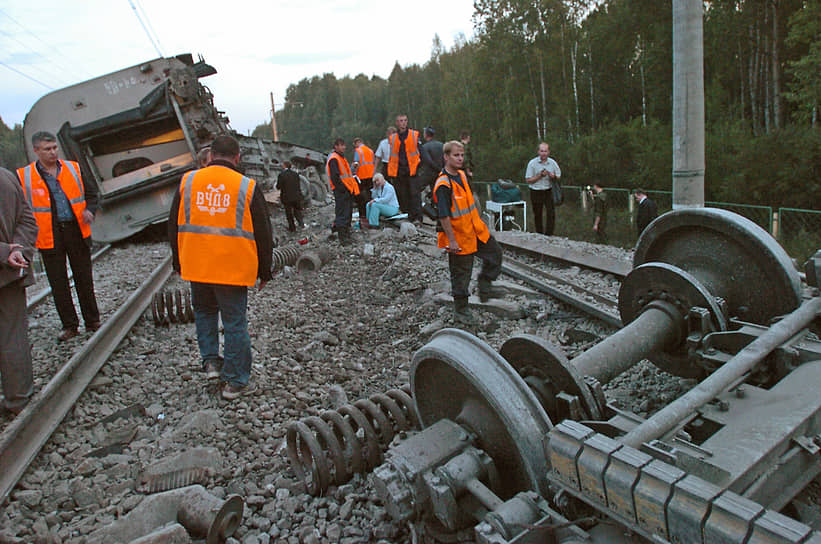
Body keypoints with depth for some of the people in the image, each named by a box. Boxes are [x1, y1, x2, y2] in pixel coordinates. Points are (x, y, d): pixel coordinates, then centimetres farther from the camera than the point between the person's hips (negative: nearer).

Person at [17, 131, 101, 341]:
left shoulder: (73, 168, 6)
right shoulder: (24, 176, 0)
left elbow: (91, 192, 14)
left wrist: (89, 210, -7)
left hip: (76, 230, 1)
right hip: (49, 237, -1)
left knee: (84, 278, 8)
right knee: (58, 283, 5)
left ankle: (92, 321, 18)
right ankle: (69, 325, 16)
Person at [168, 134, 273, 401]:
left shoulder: (188, 181, 3)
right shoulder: (247, 187, -5)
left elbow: (174, 226, 11)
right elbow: (263, 234, -1)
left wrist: (178, 262, 23)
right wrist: (264, 271, 9)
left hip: (196, 267, 3)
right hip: (234, 269, -2)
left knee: (204, 311, 26)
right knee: (235, 323, 7)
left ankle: (211, 360, 21)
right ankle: (235, 381, 15)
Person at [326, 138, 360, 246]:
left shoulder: (341, 158, 21)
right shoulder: (333, 159, -11)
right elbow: (334, 177, -19)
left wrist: (351, 189, 17)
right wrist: (343, 189, -21)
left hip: (347, 191, 10)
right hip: (341, 192, -10)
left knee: (348, 213, 15)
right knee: (342, 214, -9)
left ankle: (346, 235, 26)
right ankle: (342, 238, -7)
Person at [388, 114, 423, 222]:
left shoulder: (414, 135, 4)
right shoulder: (393, 138, 12)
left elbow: (420, 151, 6)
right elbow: (392, 155, 16)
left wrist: (419, 165, -2)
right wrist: (391, 170, 10)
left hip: (412, 170, -3)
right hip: (399, 171, 3)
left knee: (414, 194, -8)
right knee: (402, 195, 5)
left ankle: (417, 216, -7)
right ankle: (407, 214, 14)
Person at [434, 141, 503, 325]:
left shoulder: (462, 175, 6)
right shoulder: (443, 185, -22)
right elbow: (443, 216, -24)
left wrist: (479, 224, 23)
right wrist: (451, 241, -24)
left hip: (476, 230, 8)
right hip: (459, 238, -8)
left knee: (495, 253, 17)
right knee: (461, 274, 4)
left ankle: (485, 286, 37)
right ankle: (460, 311, 20)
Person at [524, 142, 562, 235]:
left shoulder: (553, 163, 2)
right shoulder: (532, 163, -5)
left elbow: (558, 178, 7)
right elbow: (528, 180, -5)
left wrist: (550, 175, -14)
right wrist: (540, 176, -17)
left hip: (549, 191, 1)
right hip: (536, 192, -1)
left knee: (551, 213, -10)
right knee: (537, 215, 8)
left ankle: (548, 235, -5)